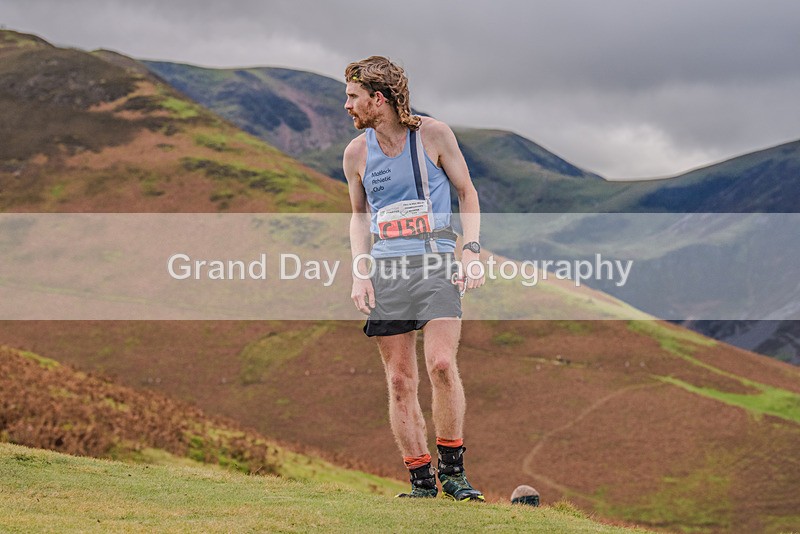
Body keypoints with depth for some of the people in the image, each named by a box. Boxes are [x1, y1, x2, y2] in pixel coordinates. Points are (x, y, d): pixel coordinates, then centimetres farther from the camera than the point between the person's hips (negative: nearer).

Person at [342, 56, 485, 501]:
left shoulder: (433, 134, 0)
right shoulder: (356, 153, 8)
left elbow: (467, 191, 9)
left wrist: (472, 252, -2)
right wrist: (360, 273, 8)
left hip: (435, 263, -3)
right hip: (385, 269, 3)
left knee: (442, 364, -19)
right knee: (400, 382, -1)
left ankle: (452, 469, -4)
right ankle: (421, 481, 8)